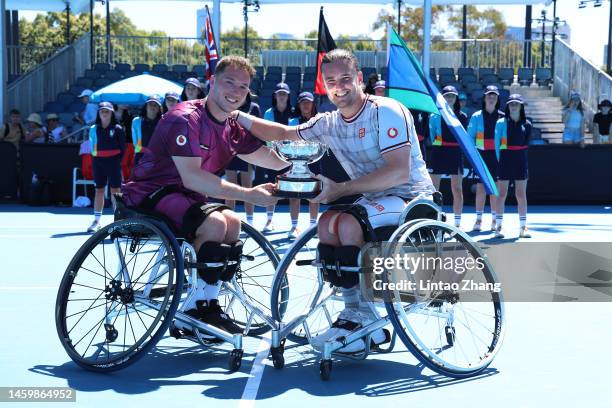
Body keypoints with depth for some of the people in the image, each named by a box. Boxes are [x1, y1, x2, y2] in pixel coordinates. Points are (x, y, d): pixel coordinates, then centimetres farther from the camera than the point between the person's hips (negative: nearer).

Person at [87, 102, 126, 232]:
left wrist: (117, 161, -6)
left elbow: (123, 148, 0)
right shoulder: (94, 129, 8)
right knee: (99, 190, 7)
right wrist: (95, 159, 1)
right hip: (98, 162, 3)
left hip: (113, 162, -3)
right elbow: (93, 147, 12)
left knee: (115, 190, -2)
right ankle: (96, 220, 11)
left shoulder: (117, 129, 0)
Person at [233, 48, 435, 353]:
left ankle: (359, 318, -14)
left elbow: (399, 172, -26)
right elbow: (282, 133, 19)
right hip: (376, 199, 8)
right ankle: (356, 314, -8)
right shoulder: (329, 124, 6)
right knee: (327, 224, -10)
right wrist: (236, 116, 8)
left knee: (349, 224, -27)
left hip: (411, 197, -8)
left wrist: (341, 189, -24)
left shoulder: (386, 111, -17)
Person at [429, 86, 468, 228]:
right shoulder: (435, 115, 4)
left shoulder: (462, 116, 9)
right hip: (438, 153, -1)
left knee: (457, 189, 2)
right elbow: (430, 135, 5)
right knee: (433, 189, -2)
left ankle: (458, 223, 9)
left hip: (456, 154, 2)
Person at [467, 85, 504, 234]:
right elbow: (469, 137, 4)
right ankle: (478, 219, 5)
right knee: (480, 187, -2)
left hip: (497, 156, 1)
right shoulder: (477, 116, 3)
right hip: (481, 155, -1)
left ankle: (495, 220, 12)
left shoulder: (503, 117, 5)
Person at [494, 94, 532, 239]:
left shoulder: (526, 124, 6)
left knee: (521, 195, 3)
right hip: (505, 160, -2)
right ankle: (499, 227, 6)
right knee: (502, 194, 0)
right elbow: (497, 144, 2)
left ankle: (523, 227, 9)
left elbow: (525, 144, 12)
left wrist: (519, 156, 5)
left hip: (520, 161, 2)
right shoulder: (501, 123, 2)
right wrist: (500, 160, -3)